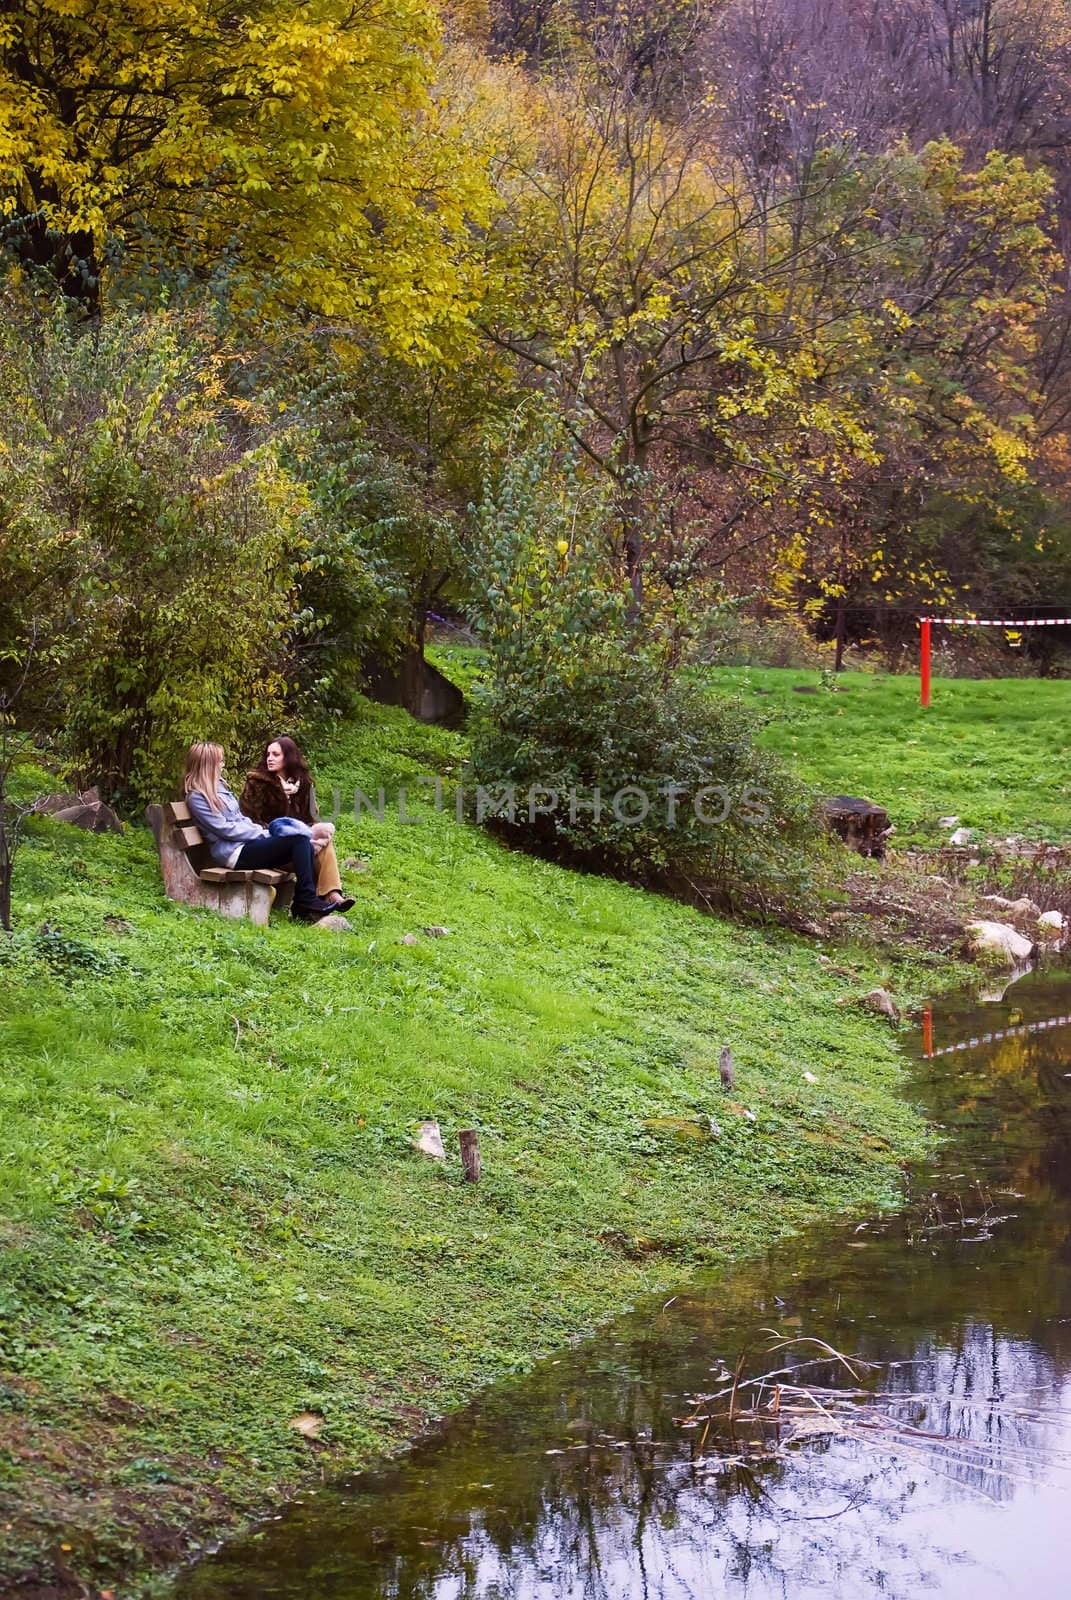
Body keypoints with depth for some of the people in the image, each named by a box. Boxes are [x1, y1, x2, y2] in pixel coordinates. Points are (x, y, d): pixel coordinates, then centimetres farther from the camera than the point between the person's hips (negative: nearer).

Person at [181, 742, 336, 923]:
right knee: (299, 840, -22)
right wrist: (261, 833, -9)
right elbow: (225, 829, -12)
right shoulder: (196, 797, -6)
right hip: (234, 852, -9)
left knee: (304, 844, -12)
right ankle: (307, 900, -20)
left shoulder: (218, 786, 22)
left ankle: (304, 904, -16)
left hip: (247, 841, 9)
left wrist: (263, 831, 7)